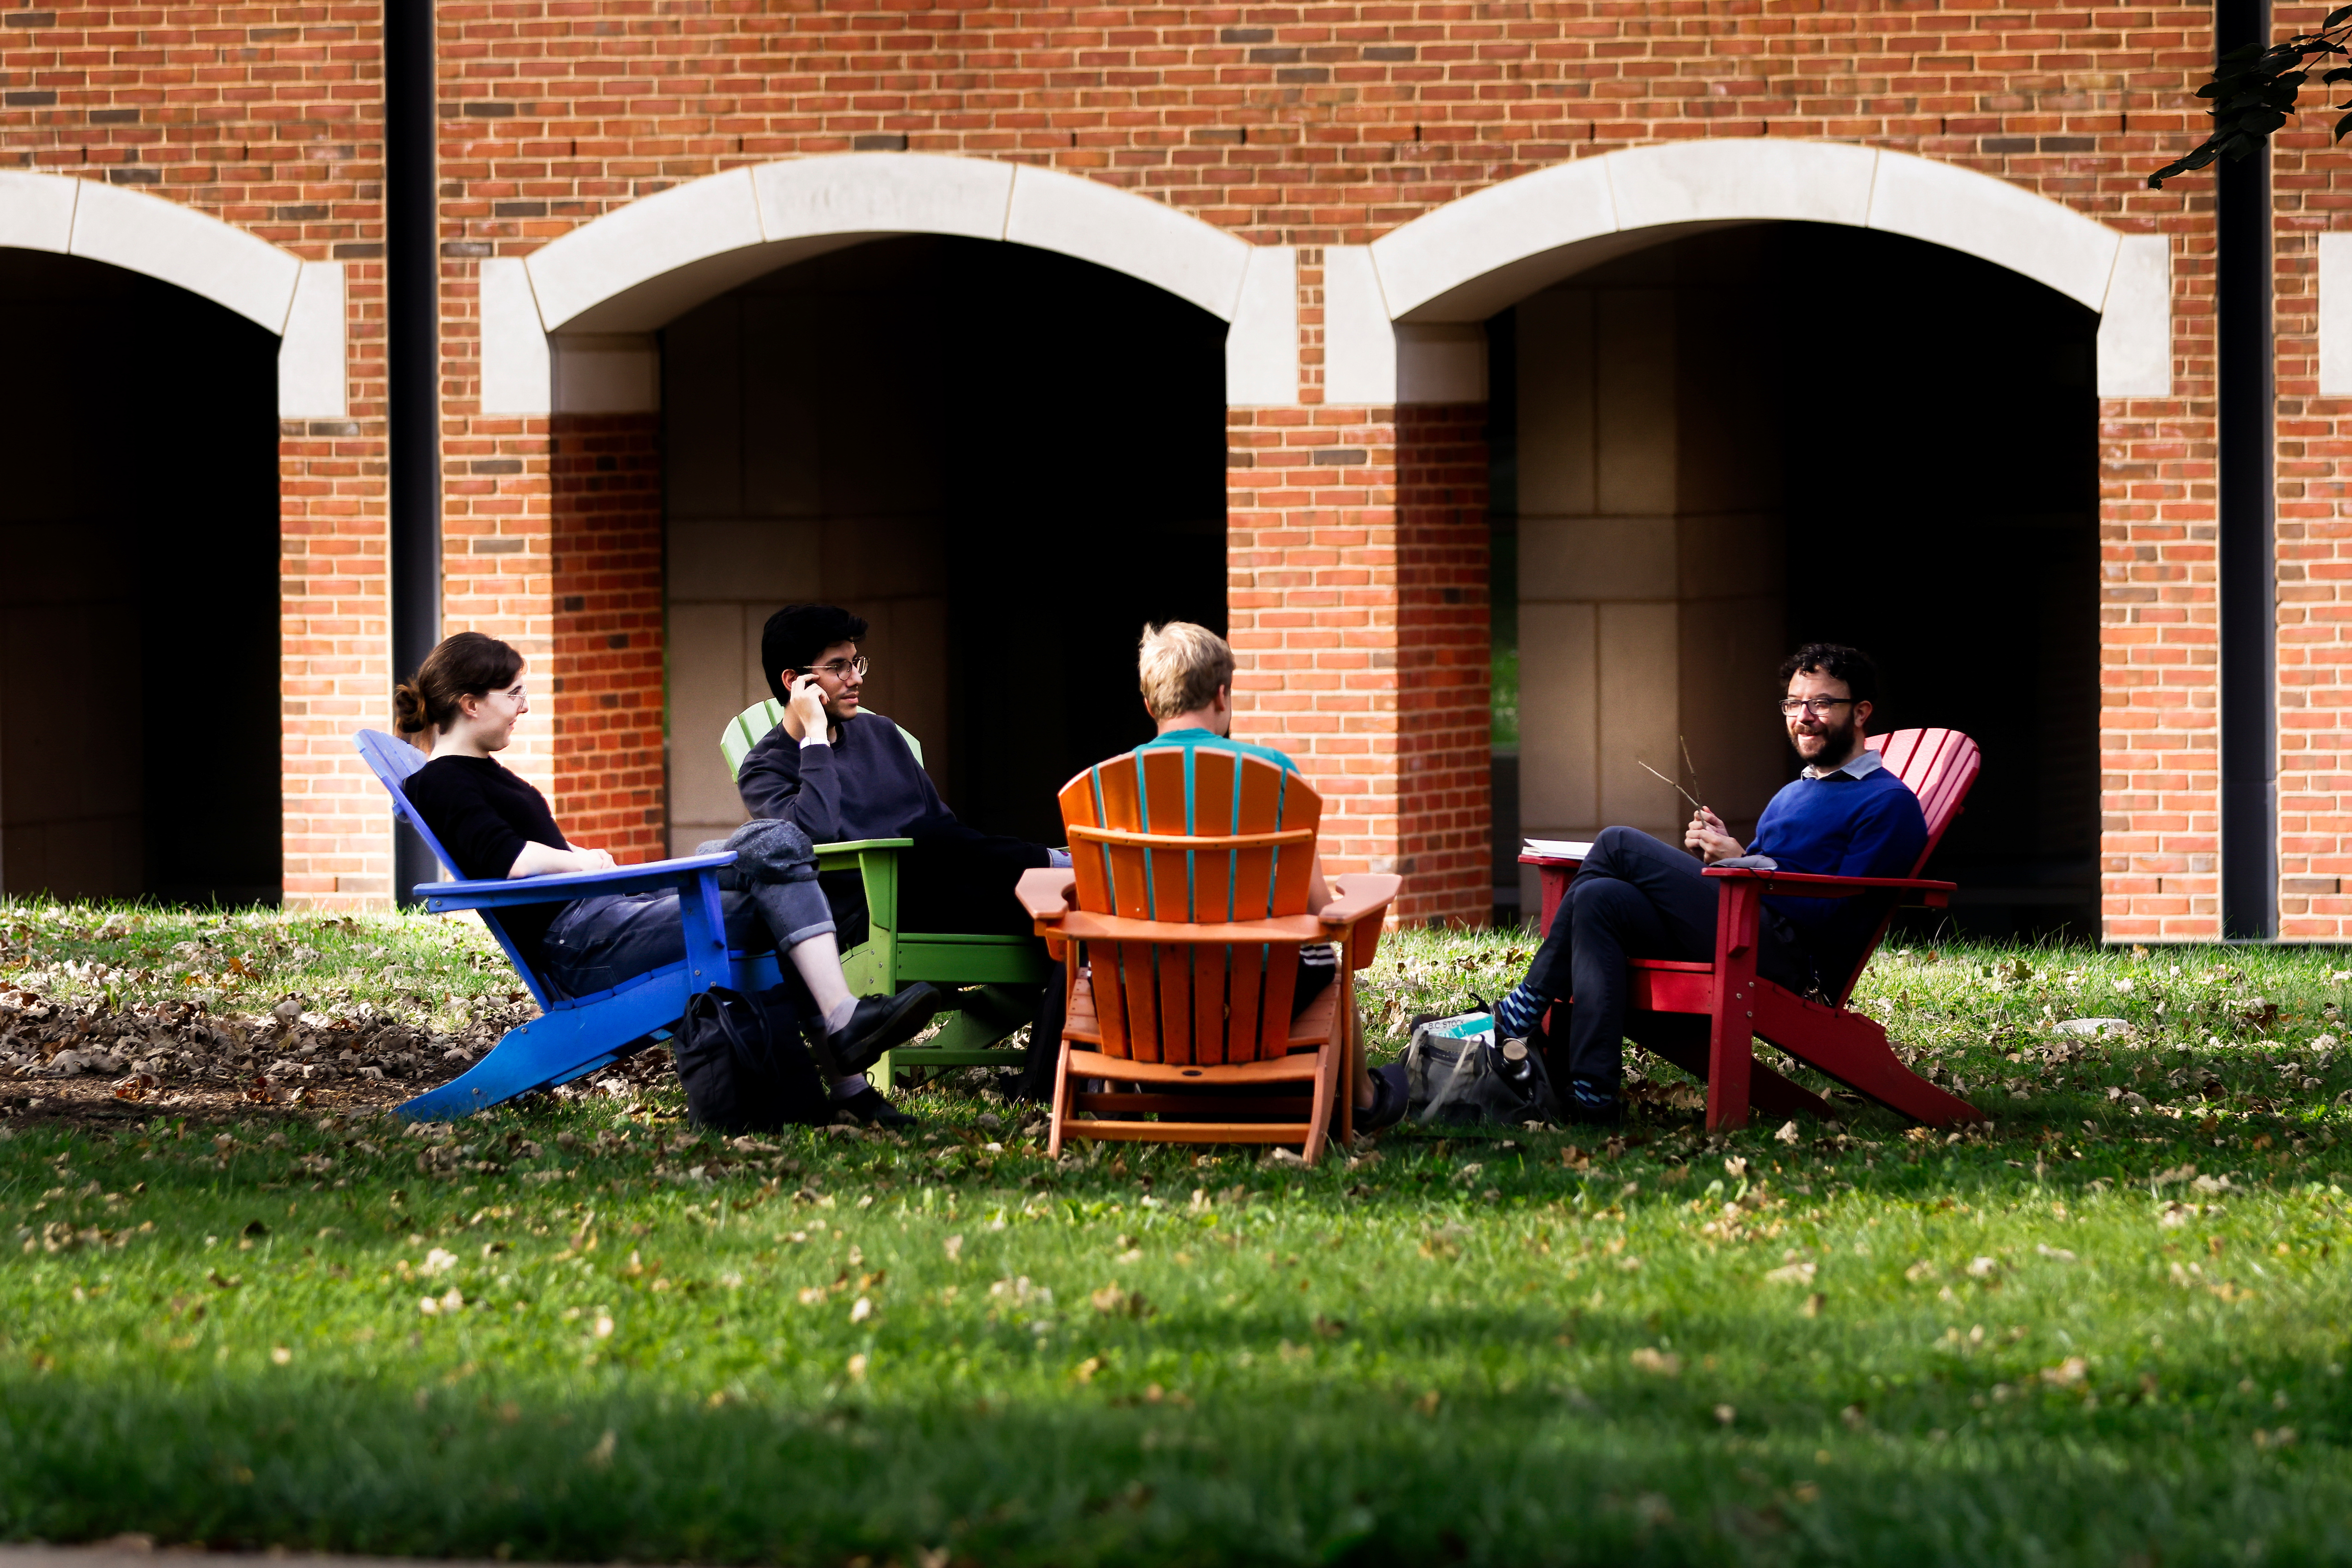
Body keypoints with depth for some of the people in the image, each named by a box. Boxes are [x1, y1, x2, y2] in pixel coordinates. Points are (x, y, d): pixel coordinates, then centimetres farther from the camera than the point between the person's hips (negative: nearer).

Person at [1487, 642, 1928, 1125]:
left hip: (1790, 955, -9)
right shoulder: (1793, 794, 32)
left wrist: (1745, 862, -9)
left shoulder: (1888, 803, 2)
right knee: (1599, 898, -15)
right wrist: (1715, 850, 5)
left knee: (1619, 845, -11)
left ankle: (1527, 1008, -8)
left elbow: (1837, 915, -10)